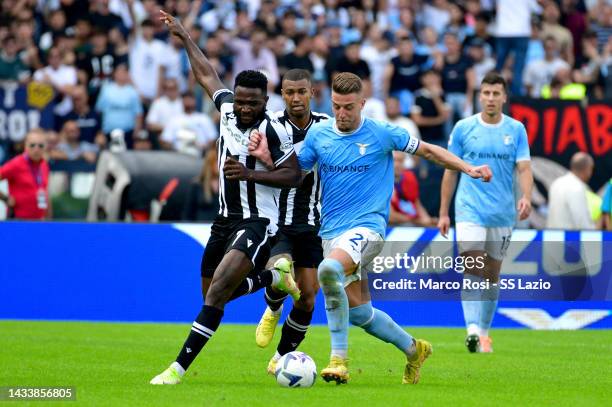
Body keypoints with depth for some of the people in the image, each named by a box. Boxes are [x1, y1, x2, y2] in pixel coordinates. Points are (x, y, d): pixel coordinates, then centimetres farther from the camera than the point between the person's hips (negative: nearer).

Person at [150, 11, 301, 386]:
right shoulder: (227, 108, 3)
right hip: (226, 218, 8)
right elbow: (207, 74, 20)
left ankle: (179, 368, -21)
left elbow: (294, 175, -13)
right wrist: (185, 37, 29)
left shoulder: (273, 129, -16)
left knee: (217, 292, -20)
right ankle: (274, 275, 39)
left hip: (257, 222, -8)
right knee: (213, 292, 16)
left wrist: (249, 173, -23)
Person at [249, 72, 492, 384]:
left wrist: (469, 169, -2)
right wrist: (265, 156, -5)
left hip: (367, 227, -5)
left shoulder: (381, 134, -4)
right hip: (331, 231, 5)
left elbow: (427, 150, 6)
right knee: (359, 313, 7)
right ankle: (413, 350, 33)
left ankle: (339, 357, -27)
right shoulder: (318, 133, 5)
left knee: (329, 268, -35)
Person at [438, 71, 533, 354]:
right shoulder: (463, 128, 1)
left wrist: (526, 197, -21)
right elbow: (451, 171, 6)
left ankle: (484, 333, 22)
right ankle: (473, 330, -27)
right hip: (470, 210, -2)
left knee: (492, 274, 9)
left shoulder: (516, 129, 3)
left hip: (503, 214, 2)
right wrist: (443, 212, 4)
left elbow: (524, 168, -1)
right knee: (472, 268, -17)